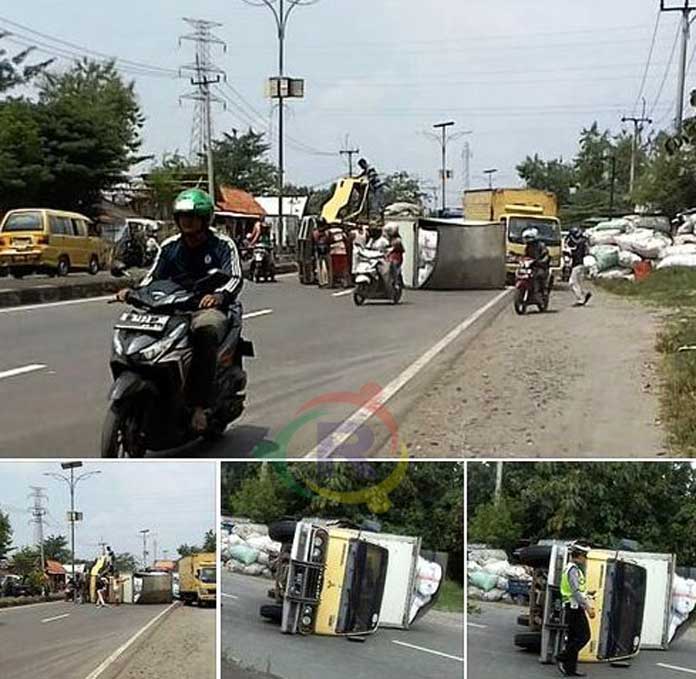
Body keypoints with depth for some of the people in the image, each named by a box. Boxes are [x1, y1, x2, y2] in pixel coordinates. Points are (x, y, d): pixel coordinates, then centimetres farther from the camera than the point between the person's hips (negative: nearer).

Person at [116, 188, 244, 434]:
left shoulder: (223, 245, 1)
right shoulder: (169, 247, 15)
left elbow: (235, 278, -11)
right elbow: (153, 276, 10)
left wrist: (220, 295, -34)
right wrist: (133, 291, -11)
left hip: (210, 309, -5)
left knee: (205, 332, -39)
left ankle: (200, 406, -39)